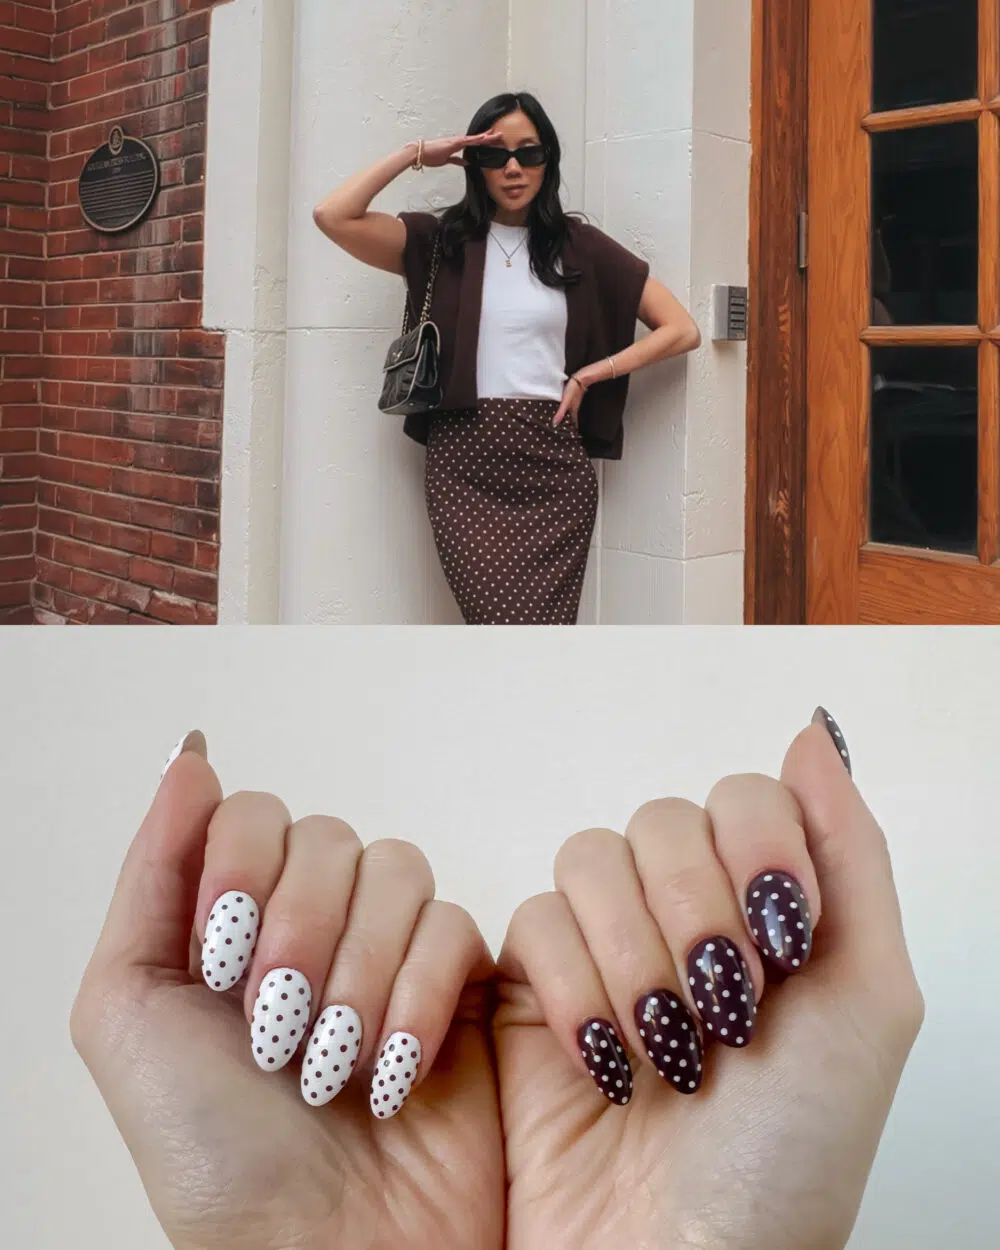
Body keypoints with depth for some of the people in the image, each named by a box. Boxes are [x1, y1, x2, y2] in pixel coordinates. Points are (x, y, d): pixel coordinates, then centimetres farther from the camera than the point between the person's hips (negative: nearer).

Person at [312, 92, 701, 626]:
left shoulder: (579, 246, 10)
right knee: (505, 617, -15)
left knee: (546, 623, -3)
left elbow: (681, 330, 8)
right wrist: (416, 155, 0)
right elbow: (331, 216, -5)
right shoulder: (439, 241, 9)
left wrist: (588, 376, 2)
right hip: (465, 463, -1)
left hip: (553, 462, 1)